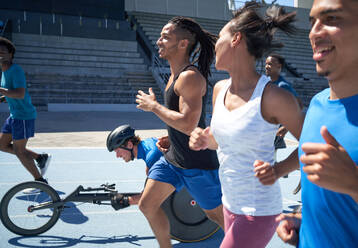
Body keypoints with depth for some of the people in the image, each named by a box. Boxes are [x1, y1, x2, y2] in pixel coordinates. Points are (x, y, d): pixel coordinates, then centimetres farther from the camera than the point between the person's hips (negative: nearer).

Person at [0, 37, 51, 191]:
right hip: (14, 115, 10)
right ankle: (40, 158, 18)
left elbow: (20, 94, -28)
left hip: (23, 116, -10)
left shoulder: (16, 70, -16)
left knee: (19, 151, -3)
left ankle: (40, 181, 12)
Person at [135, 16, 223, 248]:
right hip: (172, 158, 9)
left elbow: (188, 124, -32)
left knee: (217, 214, 9)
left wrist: (153, 106, -21)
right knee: (147, 205, 9)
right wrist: (172, 138, 9)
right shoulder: (175, 75, 9)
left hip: (198, 164, -9)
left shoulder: (190, 77, -22)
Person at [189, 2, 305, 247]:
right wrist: (204, 140, -6)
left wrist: (278, 170, -23)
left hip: (259, 211, -7)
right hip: (231, 204, 7)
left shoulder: (274, 97, -20)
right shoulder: (220, 89, 0)